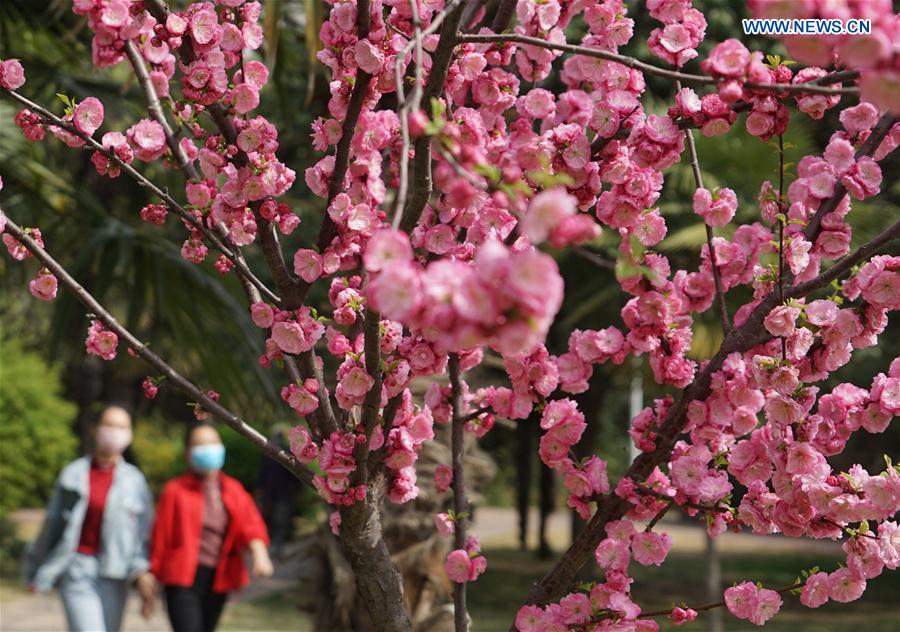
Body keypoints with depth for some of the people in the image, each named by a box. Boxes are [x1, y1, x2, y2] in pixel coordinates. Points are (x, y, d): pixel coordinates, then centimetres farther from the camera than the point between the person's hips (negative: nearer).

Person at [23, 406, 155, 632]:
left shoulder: (135, 480, 5)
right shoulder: (73, 474, 4)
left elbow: (143, 530, -2)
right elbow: (53, 523, 10)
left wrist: (142, 568, -17)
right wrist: (36, 570, 15)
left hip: (113, 572, 2)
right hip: (78, 570, -2)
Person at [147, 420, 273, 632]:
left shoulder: (234, 490, 9)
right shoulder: (175, 490, -4)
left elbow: (251, 525, -4)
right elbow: (161, 537, -2)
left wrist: (260, 554, -24)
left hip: (219, 581, 5)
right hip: (183, 580, -5)